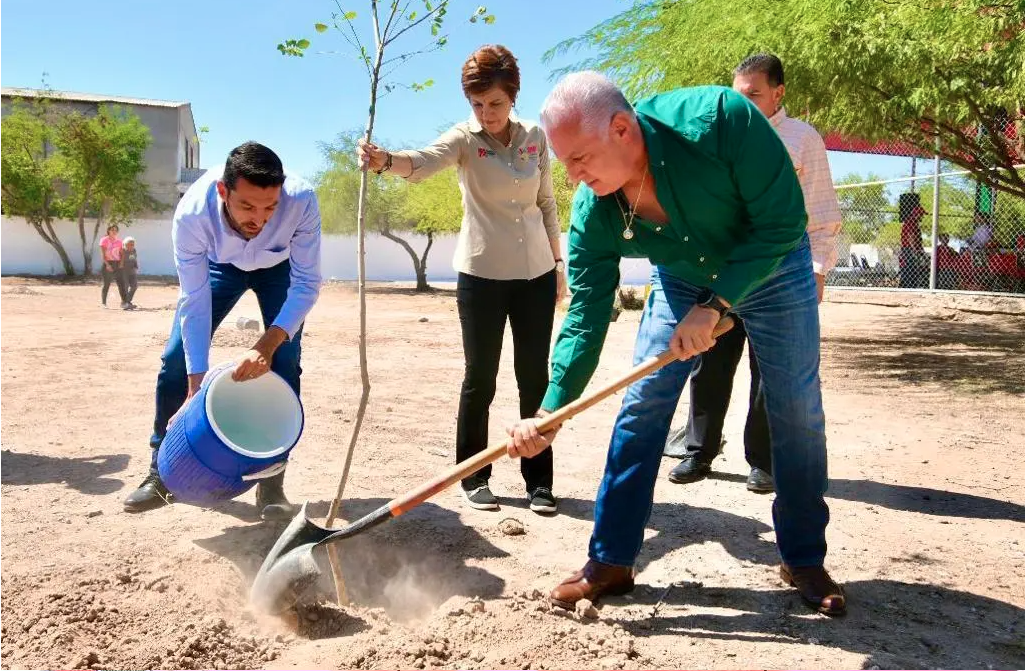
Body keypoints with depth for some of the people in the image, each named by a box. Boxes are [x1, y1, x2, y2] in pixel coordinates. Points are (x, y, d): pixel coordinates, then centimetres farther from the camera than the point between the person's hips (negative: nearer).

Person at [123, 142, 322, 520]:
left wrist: (268, 344, -47)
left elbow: (307, 284, -33)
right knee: (177, 357, -6)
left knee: (284, 363, -15)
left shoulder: (302, 201, -41)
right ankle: (160, 472, 10)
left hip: (280, 267, -1)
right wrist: (196, 384, -30)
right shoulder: (192, 213, -38)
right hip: (220, 265, 1)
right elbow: (195, 302, -31)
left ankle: (271, 479, -3)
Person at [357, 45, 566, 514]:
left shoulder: (536, 137, 5)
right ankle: (475, 478, 17)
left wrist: (558, 264, 12)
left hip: (536, 273, 3)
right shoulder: (465, 138, -6)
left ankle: (538, 480, 16)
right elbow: (423, 162, -27)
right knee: (480, 378, 2)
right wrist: (385, 160, -48)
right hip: (482, 274, -3)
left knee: (535, 377, 6)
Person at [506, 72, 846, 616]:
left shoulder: (719, 118, -38)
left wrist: (715, 305, -34)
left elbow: (783, 221, -30)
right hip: (682, 280, 2)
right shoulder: (593, 210, -26)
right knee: (640, 407, -5)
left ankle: (804, 561, 21)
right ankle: (611, 562, 7)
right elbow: (586, 313, -20)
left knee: (797, 414, 1)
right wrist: (549, 414, -26)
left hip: (772, 269, -2)